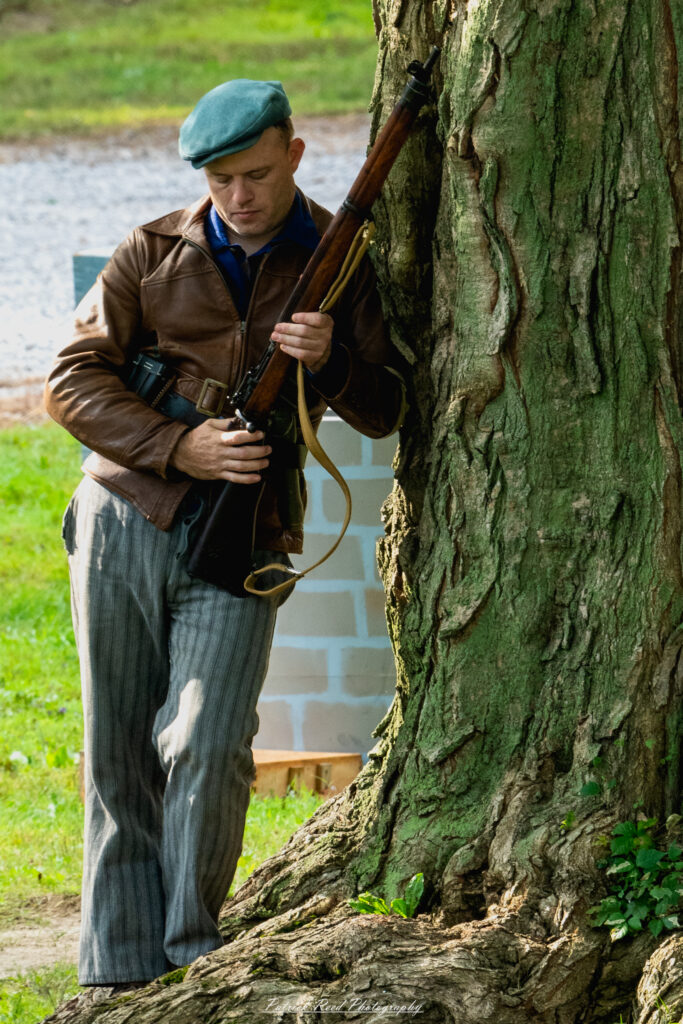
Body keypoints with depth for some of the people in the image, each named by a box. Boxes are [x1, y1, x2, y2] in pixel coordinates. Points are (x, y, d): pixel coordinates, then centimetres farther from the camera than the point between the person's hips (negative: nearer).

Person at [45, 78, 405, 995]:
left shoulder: (341, 262, 5)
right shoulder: (153, 255, 5)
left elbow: (386, 413, 7)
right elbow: (72, 382, 0)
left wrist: (328, 363, -15)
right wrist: (180, 448, -12)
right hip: (125, 517, 1)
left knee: (209, 748, -16)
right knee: (119, 755, 3)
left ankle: (194, 959, -2)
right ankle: (119, 972, 10)